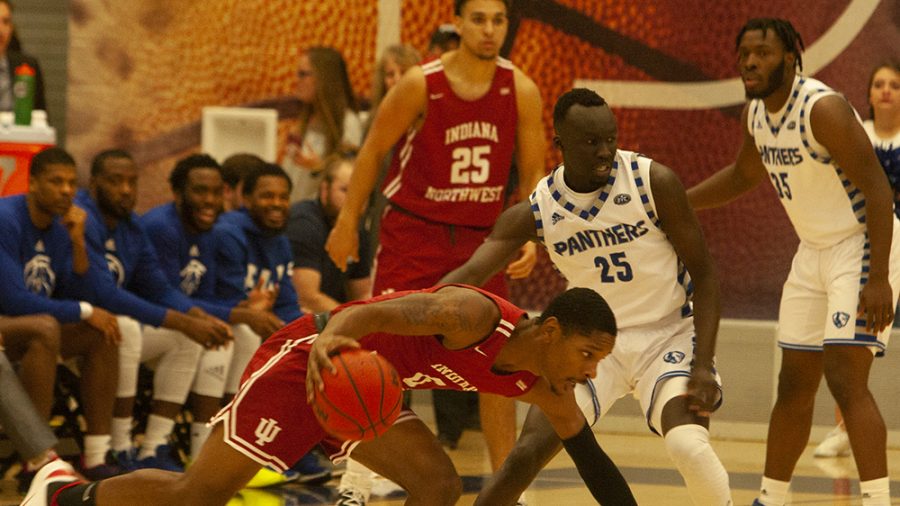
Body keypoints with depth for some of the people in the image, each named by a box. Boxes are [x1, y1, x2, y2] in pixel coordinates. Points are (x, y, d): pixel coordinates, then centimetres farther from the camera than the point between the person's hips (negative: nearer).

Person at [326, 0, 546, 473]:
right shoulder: (421, 84, -14)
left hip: (482, 238, 3)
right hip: (412, 231, -3)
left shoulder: (521, 91, -6)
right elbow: (373, 152, -2)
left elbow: (533, 173, 1)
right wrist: (347, 223, 1)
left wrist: (530, 237, -12)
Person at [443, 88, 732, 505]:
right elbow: (469, 274, -18)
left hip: (667, 334, -2)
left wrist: (703, 367, -20)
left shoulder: (653, 182, -17)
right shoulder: (536, 211, -9)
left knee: (688, 444, -29)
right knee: (526, 455, -10)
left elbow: (703, 274, -11)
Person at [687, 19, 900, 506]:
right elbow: (743, 175, 25)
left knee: (845, 379, -19)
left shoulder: (824, 109, -22)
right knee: (794, 387, 13)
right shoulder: (755, 114, 3)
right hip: (814, 251, 8)